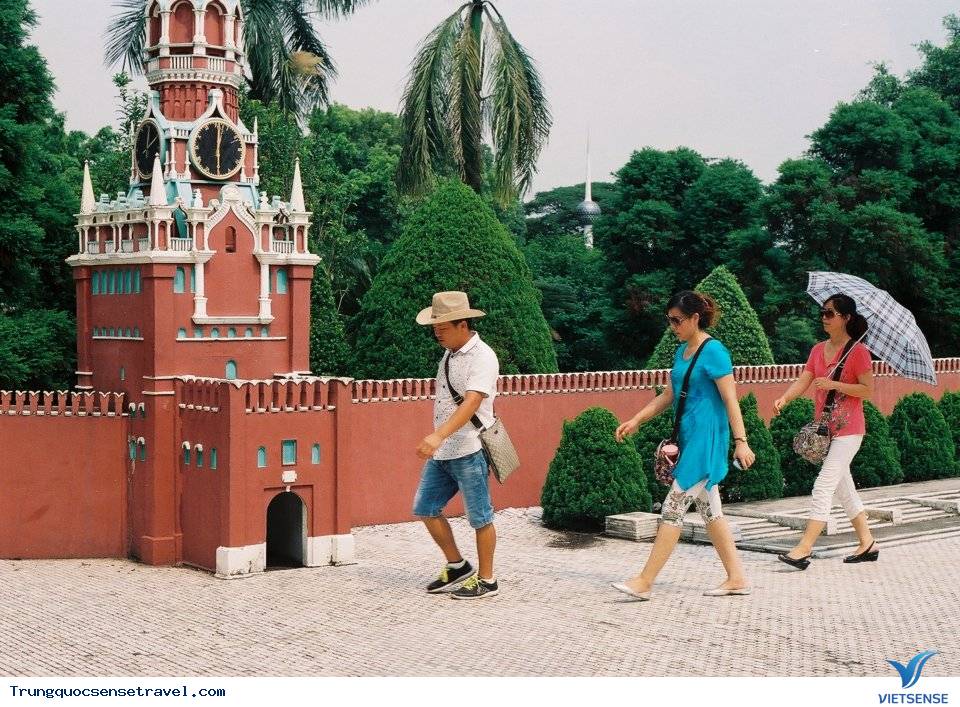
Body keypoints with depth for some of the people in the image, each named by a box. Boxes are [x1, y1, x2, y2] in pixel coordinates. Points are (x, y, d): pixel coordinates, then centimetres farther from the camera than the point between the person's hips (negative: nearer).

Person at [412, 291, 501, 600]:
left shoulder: (482, 357, -15)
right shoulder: (450, 355, 13)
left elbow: (472, 402, -28)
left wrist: (439, 435, -39)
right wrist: (437, 439, 18)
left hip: (469, 452, -9)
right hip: (442, 451, 9)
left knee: (479, 518, 2)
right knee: (425, 508, 10)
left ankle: (486, 580, 16)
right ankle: (457, 566, 25)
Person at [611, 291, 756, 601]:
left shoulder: (713, 351, -12)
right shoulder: (682, 352, 13)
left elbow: (731, 400, -15)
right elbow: (669, 395, 22)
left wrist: (741, 441, -20)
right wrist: (636, 421, 18)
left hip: (706, 440, -9)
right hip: (689, 438, 9)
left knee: (673, 508, -8)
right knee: (709, 510, 12)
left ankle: (644, 583, -6)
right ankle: (737, 578, 19)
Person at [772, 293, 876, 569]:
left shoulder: (857, 351, -9)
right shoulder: (818, 350, 11)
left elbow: (868, 390, -12)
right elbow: (803, 381, 1)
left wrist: (835, 384, -22)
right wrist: (784, 398, -18)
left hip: (848, 429, -8)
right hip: (824, 428, 8)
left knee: (823, 485, -13)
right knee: (843, 487, 14)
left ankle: (804, 549, -16)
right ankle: (867, 543, 25)